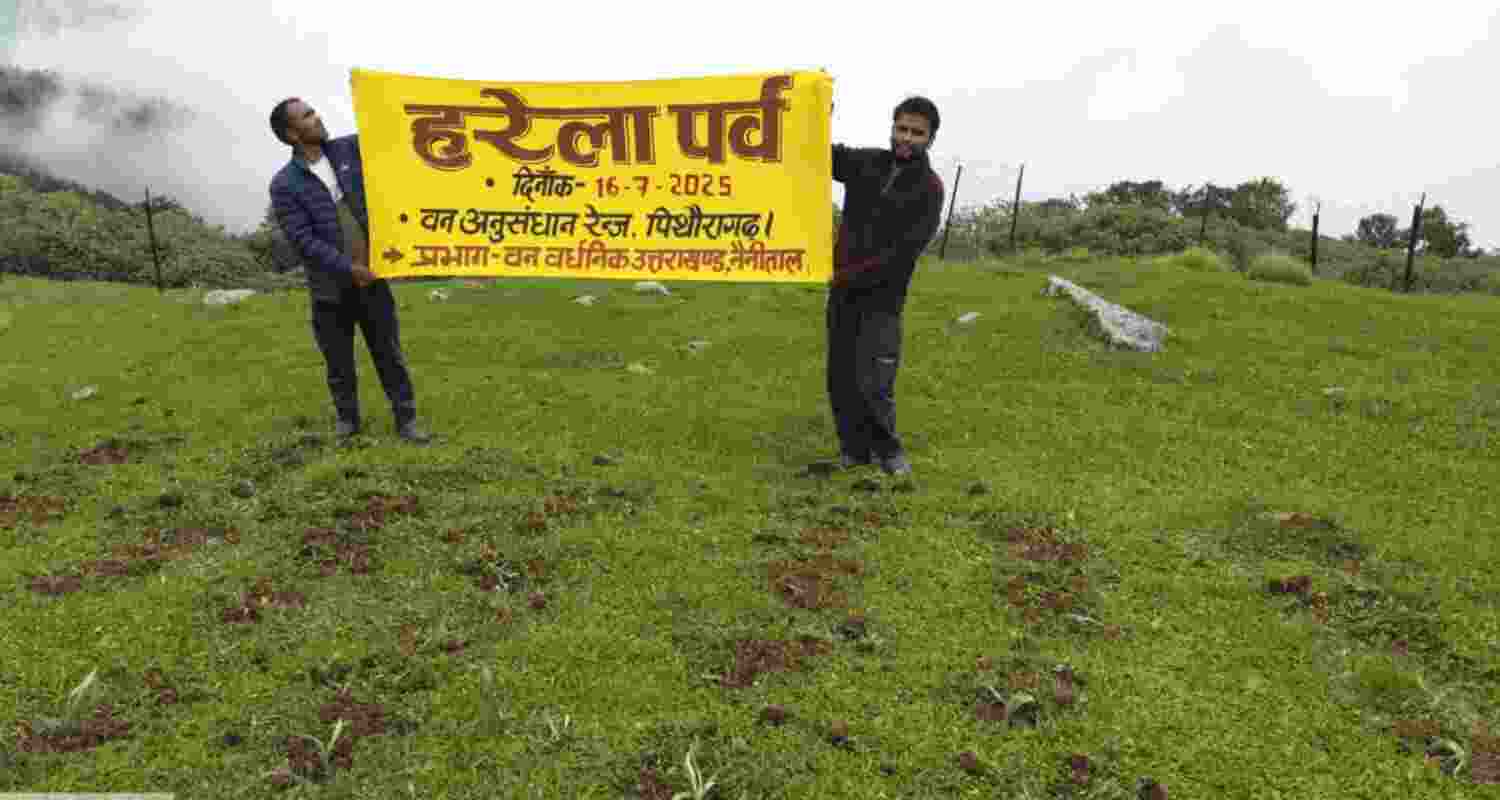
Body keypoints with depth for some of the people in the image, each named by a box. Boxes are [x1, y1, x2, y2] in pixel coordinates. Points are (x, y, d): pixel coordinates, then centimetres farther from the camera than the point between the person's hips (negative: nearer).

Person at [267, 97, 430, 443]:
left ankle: (406, 419, 15)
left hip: (372, 277, 2)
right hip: (331, 287, -2)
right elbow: (303, 240, -15)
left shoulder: (348, 149, 2)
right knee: (338, 362, 11)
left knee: (390, 353, 7)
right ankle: (347, 419, 29)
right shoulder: (284, 185, -9)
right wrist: (349, 268, -19)